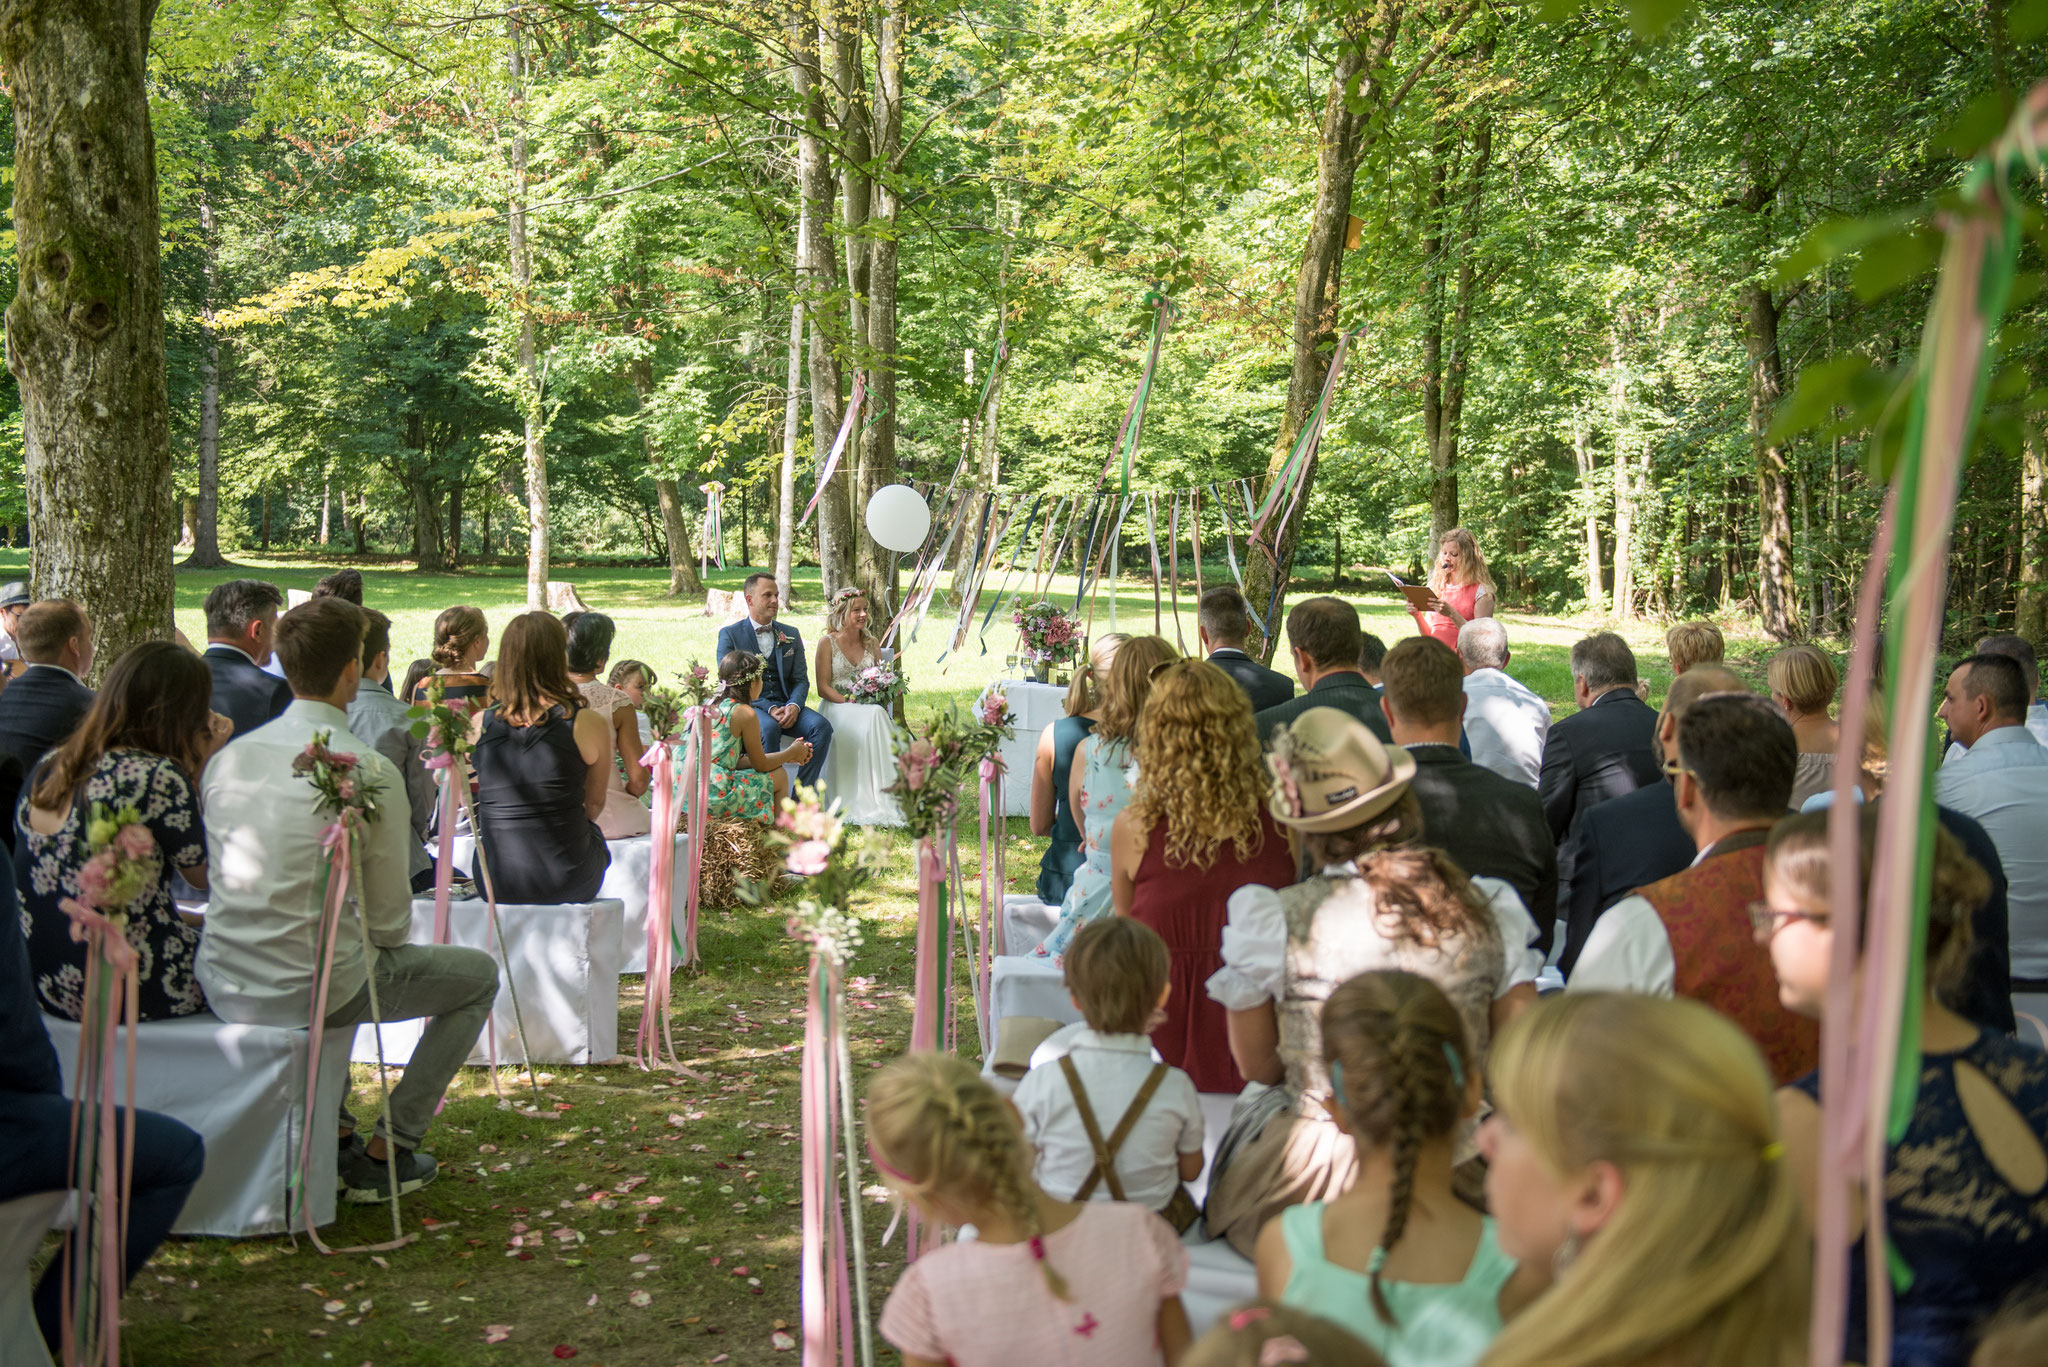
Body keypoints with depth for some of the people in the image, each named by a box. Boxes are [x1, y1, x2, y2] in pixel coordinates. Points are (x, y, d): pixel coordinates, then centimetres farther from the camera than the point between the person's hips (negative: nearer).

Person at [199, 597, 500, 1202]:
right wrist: (382, 939, 15)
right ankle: (387, 1154, 13)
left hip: (224, 988, 7)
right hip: (313, 990, -7)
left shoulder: (227, 756, 3)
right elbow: (389, 919, -9)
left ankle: (334, 1136, 34)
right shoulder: (371, 772, -15)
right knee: (477, 974, 15)